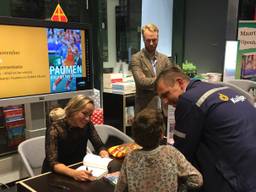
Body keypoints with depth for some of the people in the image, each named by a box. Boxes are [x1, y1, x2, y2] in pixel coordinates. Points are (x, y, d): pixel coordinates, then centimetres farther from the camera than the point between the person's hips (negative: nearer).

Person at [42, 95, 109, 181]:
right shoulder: (55, 128, -21)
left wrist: (104, 155, -24)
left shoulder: (87, 125, -8)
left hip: (78, 169, 4)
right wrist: (73, 173, -42)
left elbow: (99, 146, -3)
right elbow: (53, 163, -26)